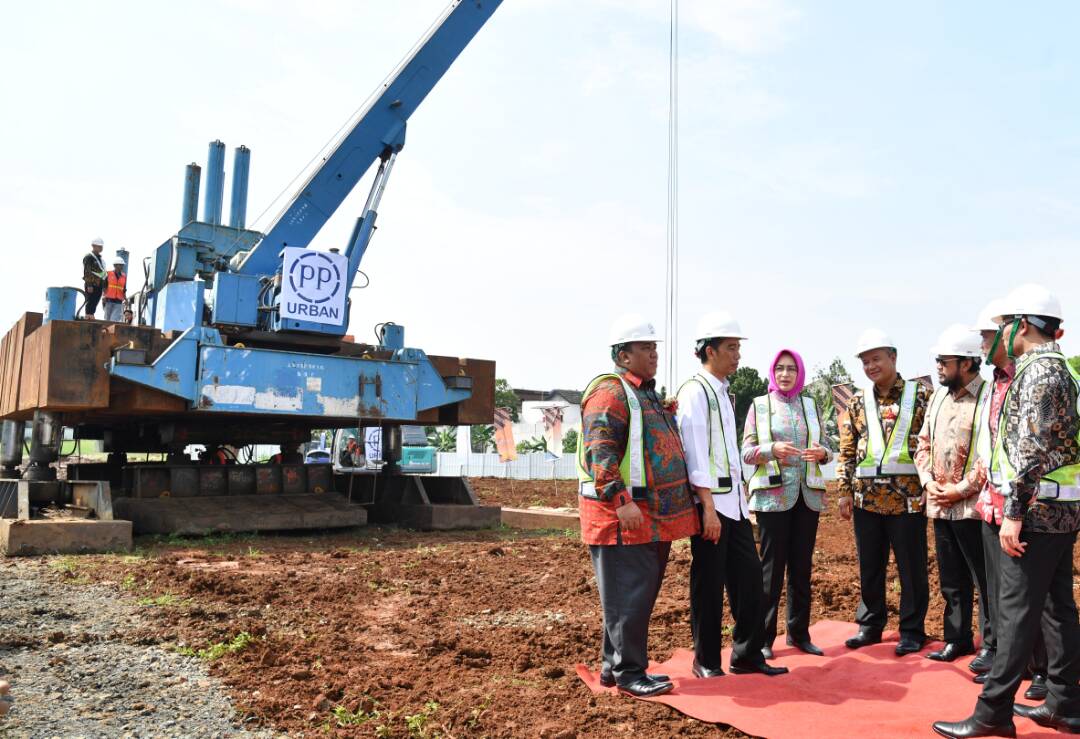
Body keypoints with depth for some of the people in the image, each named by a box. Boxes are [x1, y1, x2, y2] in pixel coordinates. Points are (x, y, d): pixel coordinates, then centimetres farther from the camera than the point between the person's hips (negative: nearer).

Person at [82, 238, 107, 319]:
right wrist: (89, 285, -21)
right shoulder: (88, 257, -6)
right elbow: (87, 272, -14)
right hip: (91, 285, -8)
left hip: (99, 286, 8)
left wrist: (104, 286, 19)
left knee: (94, 304, 8)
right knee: (90, 303, -8)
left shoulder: (100, 258, 20)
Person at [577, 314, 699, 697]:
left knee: (642, 594, 15)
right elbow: (599, 453, -21)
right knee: (629, 596, -2)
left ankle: (613, 665, 27)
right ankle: (629, 673, 10)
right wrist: (621, 501, -26)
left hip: (654, 518, 10)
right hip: (624, 517, -10)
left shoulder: (647, 393, 20)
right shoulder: (610, 392, -12)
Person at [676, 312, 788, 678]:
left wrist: (740, 497, 17)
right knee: (709, 584, 2)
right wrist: (708, 507, -19)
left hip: (734, 501, 8)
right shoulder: (694, 391, -11)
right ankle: (706, 661, 16)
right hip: (710, 503, -8)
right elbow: (695, 453, -17)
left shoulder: (723, 393, 17)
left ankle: (747, 655, 22)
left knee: (749, 576, 10)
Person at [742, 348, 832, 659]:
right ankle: (764, 636, 9)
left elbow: (824, 448, 14)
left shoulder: (810, 406, 11)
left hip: (808, 493, 3)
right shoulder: (759, 406, 2)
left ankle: (799, 632, 21)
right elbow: (746, 451, -1)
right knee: (772, 565, -1)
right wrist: (772, 449, -20)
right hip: (773, 494, -3)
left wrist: (822, 453, -9)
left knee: (802, 565, 9)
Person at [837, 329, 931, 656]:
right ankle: (870, 624, 25)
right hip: (867, 496, 3)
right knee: (869, 566, 12)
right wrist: (844, 491, 3)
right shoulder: (857, 401, 8)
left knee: (911, 566, 6)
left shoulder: (921, 395, -1)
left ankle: (912, 630, 19)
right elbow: (846, 450, 8)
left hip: (908, 496, -3)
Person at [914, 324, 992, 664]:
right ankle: (958, 638, 29)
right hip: (939, 506, 7)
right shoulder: (938, 397, 13)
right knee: (951, 579, 17)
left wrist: (960, 489, -15)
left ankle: (993, 646, 16)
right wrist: (928, 481, 1)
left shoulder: (989, 397, -11)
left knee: (986, 580, 3)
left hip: (973, 506, -7)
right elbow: (923, 442, 16)